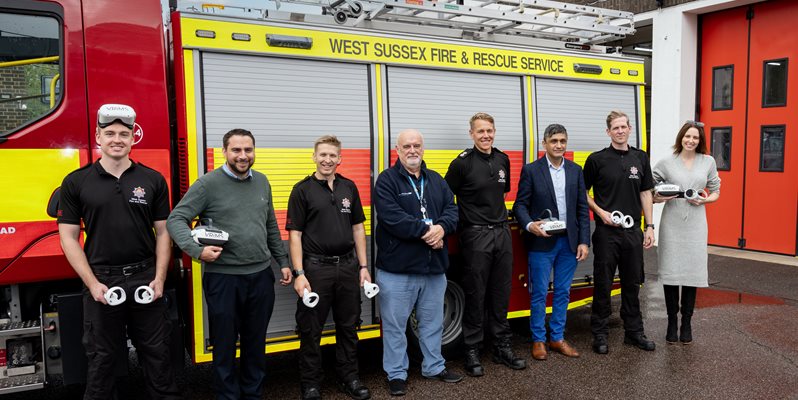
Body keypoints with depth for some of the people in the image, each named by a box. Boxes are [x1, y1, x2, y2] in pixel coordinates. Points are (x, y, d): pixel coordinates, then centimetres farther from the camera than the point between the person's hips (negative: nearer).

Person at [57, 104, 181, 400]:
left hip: (145, 278, 1)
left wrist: (159, 279, -5)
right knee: (101, 357, 12)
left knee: (156, 352, 10)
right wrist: (93, 284, -9)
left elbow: (163, 232, 4)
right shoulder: (76, 183, 0)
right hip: (101, 281, 0)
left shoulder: (153, 180, 2)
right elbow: (68, 237, 0)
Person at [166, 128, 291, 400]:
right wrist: (197, 250, -23)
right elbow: (175, 220, -10)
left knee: (256, 342, 16)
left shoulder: (262, 182, 8)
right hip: (223, 277, -5)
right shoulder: (208, 184, -8)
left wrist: (283, 262, 15)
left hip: (261, 275, 5)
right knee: (225, 345, 8)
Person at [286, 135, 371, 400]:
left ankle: (349, 378, 29)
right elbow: (294, 235, -6)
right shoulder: (302, 190, -4)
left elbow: (358, 229, 11)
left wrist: (363, 266, 6)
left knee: (348, 326, 14)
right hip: (316, 267, -4)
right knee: (310, 330, 6)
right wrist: (299, 274, -13)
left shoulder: (349, 188, 8)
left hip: (347, 266, 4)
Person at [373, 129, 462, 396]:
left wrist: (441, 228, -17)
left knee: (433, 322, 18)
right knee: (395, 324, 5)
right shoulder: (386, 180, -7)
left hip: (434, 267, 5)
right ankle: (396, 374, 20)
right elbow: (391, 218, -19)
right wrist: (426, 230, -18)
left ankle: (434, 367, 35)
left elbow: (452, 210, 4)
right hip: (397, 268, -5)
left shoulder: (436, 180, 12)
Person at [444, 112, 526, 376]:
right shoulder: (463, 163, -8)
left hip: (502, 233, 5)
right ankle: (472, 352, 14)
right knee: (475, 296, 2)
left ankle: (502, 348, 23)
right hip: (476, 236, -5)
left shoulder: (503, 160, 9)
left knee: (501, 294, 12)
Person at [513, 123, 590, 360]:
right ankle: (538, 340, 17)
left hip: (569, 242, 4)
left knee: (562, 293, 11)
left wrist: (584, 241, 1)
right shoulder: (531, 170, -3)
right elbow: (520, 205, -4)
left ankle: (557, 338, 24)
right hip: (542, 243, -4)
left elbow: (582, 208, 7)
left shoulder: (575, 170, 8)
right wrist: (529, 225, -24)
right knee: (539, 293, 4)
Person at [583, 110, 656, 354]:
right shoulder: (597, 159, -4)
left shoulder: (641, 158, 8)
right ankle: (600, 334, 14)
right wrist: (601, 212, -12)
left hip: (633, 231, 4)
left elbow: (645, 194, 10)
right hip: (606, 231, -4)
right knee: (602, 284, 3)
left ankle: (634, 332, 25)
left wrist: (649, 227, 5)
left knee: (632, 284, 12)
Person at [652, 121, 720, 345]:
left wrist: (704, 200, -7)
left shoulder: (708, 162, 7)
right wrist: (656, 198, -12)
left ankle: (686, 324, 15)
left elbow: (715, 192, 14)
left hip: (695, 224, 1)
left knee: (692, 272, 3)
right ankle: (672, 322, 13)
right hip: (671, 223, -1)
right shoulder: (666, 163, 2)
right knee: (670, 272, 0)